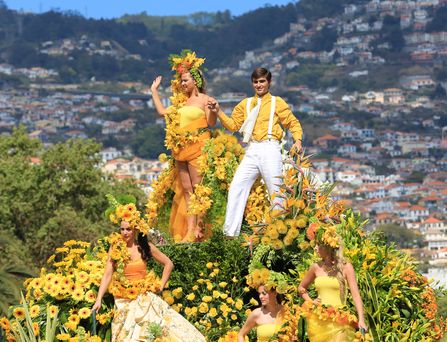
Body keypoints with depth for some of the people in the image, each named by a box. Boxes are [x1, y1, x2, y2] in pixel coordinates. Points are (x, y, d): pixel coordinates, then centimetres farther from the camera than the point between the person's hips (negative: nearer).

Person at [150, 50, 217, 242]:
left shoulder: (204, 99, -4)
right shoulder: (181, 101, 16)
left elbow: (211, 122, -10)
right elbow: (162, 111, 23)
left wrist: (213, 109, -28)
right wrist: (154, 91, 27)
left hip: (198, 148, -7)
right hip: (181, 150, 7)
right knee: (186, 189, 4)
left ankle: (199, 229, -6)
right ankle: (189, 230, 5)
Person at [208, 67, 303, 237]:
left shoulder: (277, 102, 8)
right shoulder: (245, 104, 19)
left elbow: (293, 123, 7)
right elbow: (233, 125, 14)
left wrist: (298, 140, -9)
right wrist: (219, 112, 2)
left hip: (270, 149, -4)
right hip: (252, 151, 4)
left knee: (276, 191, -5)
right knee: (236, 187, -5)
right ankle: (230, 233, -3)